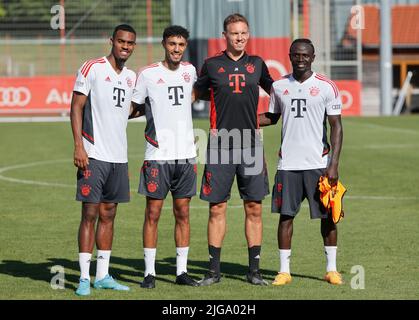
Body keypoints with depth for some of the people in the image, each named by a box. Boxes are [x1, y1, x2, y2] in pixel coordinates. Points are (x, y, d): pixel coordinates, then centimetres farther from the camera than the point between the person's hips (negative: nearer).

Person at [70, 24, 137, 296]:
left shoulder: (131, 76, 14)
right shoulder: (92, 68, -5)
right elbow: (76, 107, -7)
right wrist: (78, 145, -16)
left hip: (119, 156, 6)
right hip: (94, 155, -6)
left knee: (109, 214, 9)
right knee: (90, 214, -6)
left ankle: (103, 275, 14)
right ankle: (84, 278, -3)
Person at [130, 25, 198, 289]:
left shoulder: (189, 71, 9)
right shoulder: (148, 74, -4)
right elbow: (135, 108, 5)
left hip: (186, 153, 4)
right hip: (158, 155, -4)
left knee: (183, 214, 7)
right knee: (153, 213, -3)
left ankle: (182, 271, 12)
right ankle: (150, 273, 3)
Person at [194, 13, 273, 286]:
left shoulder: (257, 64, 10)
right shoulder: (212, 65, 4)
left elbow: (274, 90, 24)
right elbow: (196, 94, 16)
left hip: (251, 145, 2)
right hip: (220, 146, -2)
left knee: (254, 207, 2)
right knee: (217, 208, 0)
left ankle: (254, 270, 9)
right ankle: (214, 270, 8)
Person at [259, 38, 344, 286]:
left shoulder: (326, 87, -2)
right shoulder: (279, 87, 7)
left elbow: (336, 126, -2)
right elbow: (272, 117, 23)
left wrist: (334, 164, -10)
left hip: (319, 163, -2)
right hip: (288, 163, 2)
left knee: (328, 215, 3)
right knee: (286, 215, 1)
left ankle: (332, 269, 13)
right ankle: (284, 270, 7)